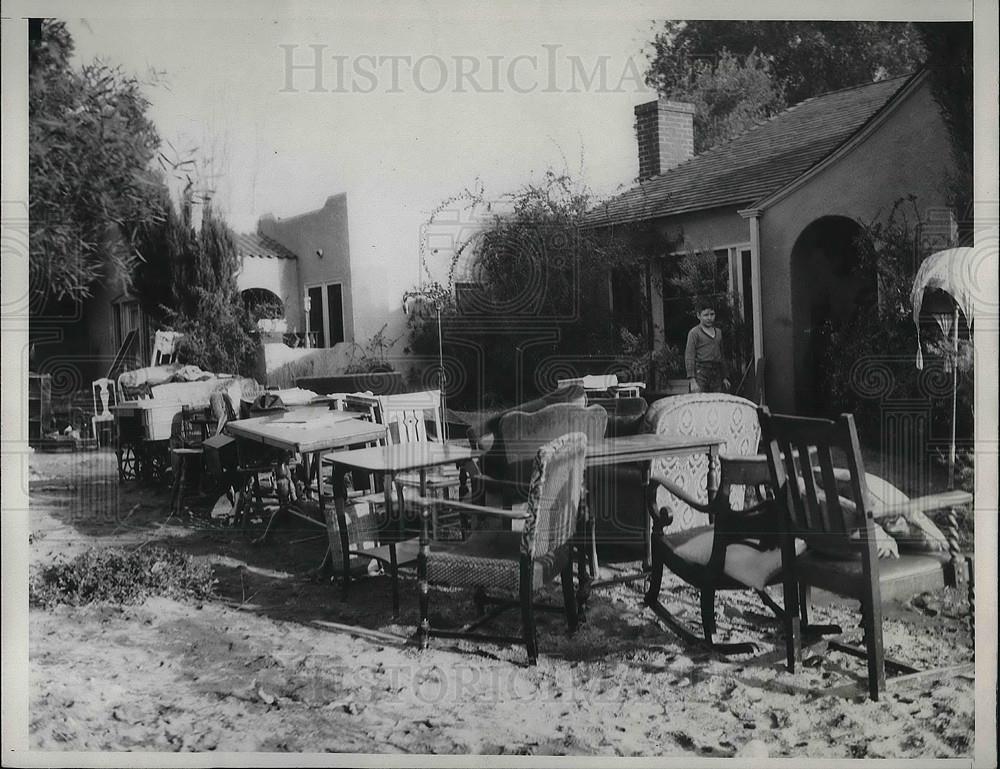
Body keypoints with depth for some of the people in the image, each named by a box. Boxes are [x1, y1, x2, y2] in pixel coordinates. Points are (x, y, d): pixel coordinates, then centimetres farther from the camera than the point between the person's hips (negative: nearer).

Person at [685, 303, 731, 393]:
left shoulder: (718, 332, 19)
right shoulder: (694, 332, -1)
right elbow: (689, 357, -7)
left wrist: (725, 377, 22)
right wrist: (692, 381, -15)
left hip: (716, 373, 6)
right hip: (701, 371, -6)